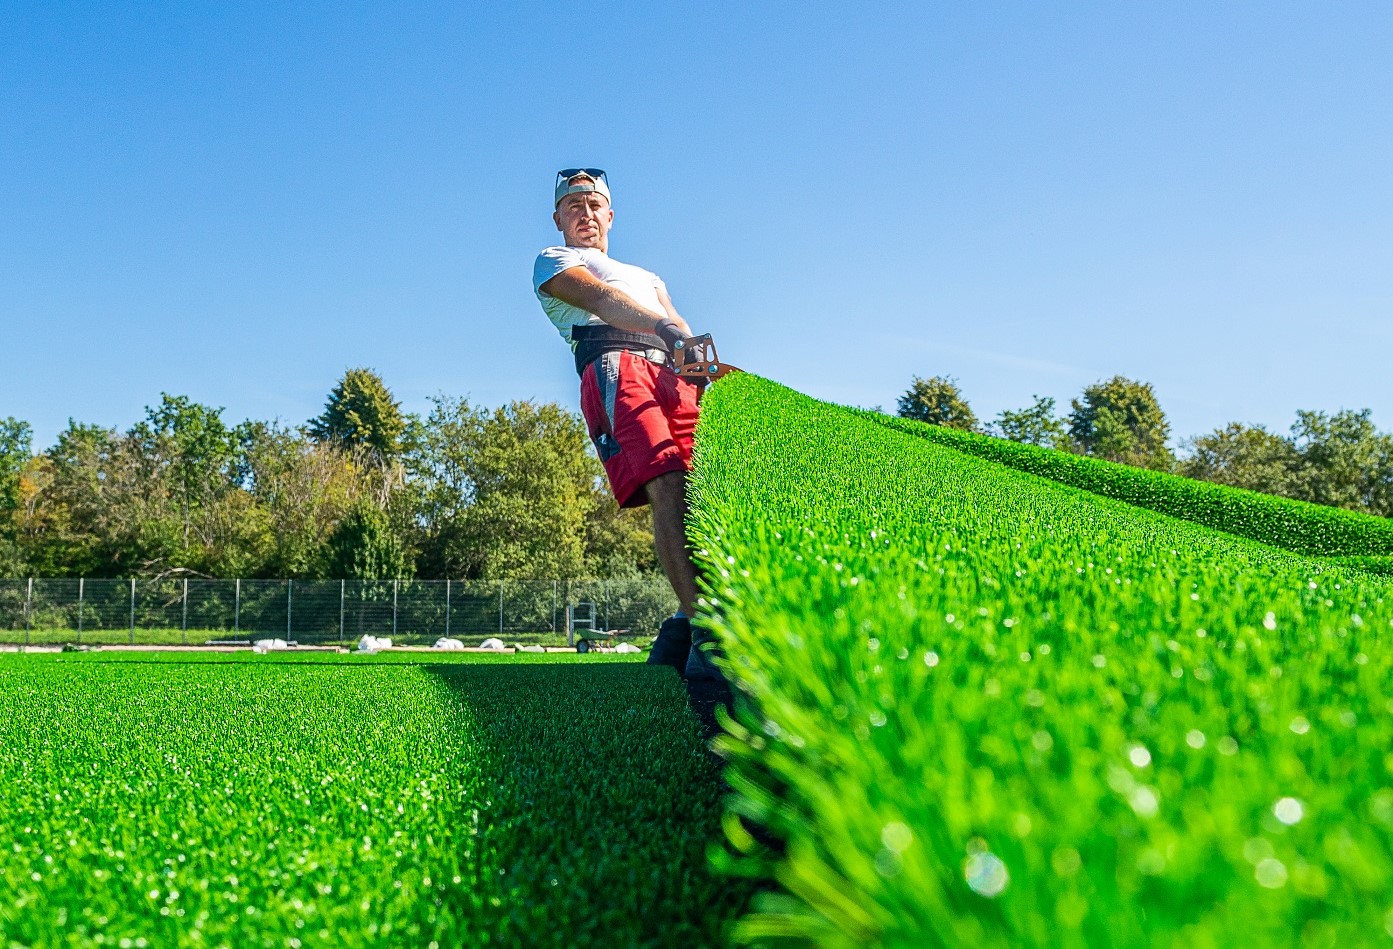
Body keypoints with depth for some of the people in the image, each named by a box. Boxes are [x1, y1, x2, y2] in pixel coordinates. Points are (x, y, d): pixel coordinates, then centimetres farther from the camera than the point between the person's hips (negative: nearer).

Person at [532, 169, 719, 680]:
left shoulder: (648, 277, 43)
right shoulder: (551, 261, 25)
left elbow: (679, 328, 22)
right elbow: (600, 298, 2)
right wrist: (664, 327, -20)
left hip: (677, 378, 6)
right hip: (616, 368, -6)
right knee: (669, 488, -27)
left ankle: (682, 630, -15)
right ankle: (706, 633, -39)